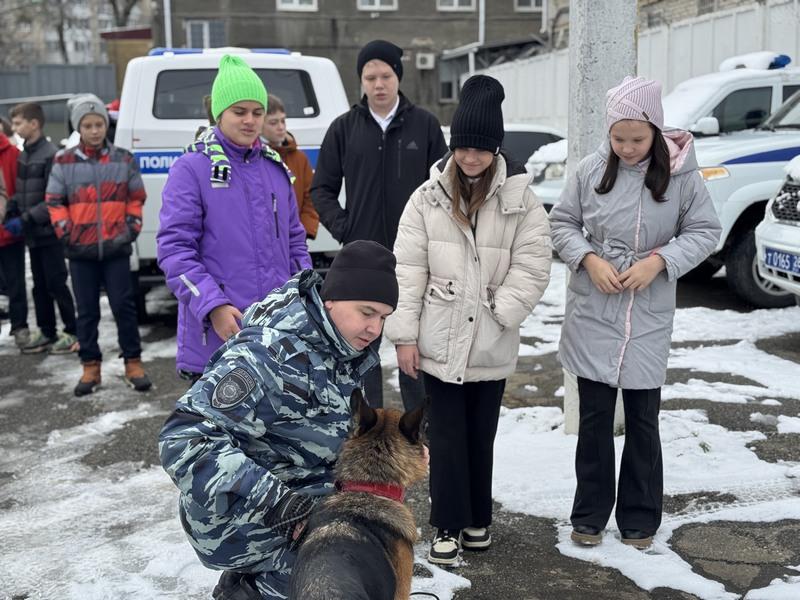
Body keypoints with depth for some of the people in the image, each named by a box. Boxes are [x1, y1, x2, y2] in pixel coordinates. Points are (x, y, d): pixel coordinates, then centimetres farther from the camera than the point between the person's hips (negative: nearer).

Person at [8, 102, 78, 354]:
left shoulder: (51, 155, -14)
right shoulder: (23, 156, 12)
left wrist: (30, 217, -20)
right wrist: (14, 207, 1)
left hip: (49, 233, -8)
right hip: (33, 234, 8)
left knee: (56, 284, -3)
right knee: (40, 285, 13)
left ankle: (72, 333, 7)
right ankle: (46, 333, 21)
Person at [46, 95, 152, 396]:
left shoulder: (123, 159, 5)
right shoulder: (64, 162, 3)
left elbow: (136, 197, 13)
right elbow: (54, 201, 8)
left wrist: (133, 225, 2)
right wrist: (64, 230, -3)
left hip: (116, 247, 0)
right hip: (80, 250, 1)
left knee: (124, 305, 0)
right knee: (87, 310, 8)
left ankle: (133, 362, 11)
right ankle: (91, 366, 17)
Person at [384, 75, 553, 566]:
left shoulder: (521, 199, -2)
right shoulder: (428, 197, 0)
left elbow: (532, 268, -5)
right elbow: (408, 270, -2)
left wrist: (497, 313, -16)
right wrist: (404, 333, -6)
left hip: (492, 344, 0)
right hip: (439, 340, 0)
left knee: (481, 435, 13)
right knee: (446, 435, 5)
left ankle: (478, 519, 30)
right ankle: (449, 526, 17)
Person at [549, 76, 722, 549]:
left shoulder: (681, 174, -6)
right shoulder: (591, 170, -4)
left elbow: (705, 231, -1)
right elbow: (562, 222, 4)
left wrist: (659, 261, -16)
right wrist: (589, 259, -13)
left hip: (650, 316, -1)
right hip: (593, 313, 1)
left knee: (643, 420, 9)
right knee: (594, 417, 9)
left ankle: (640, 519, 23)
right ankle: (590, 514, 23)